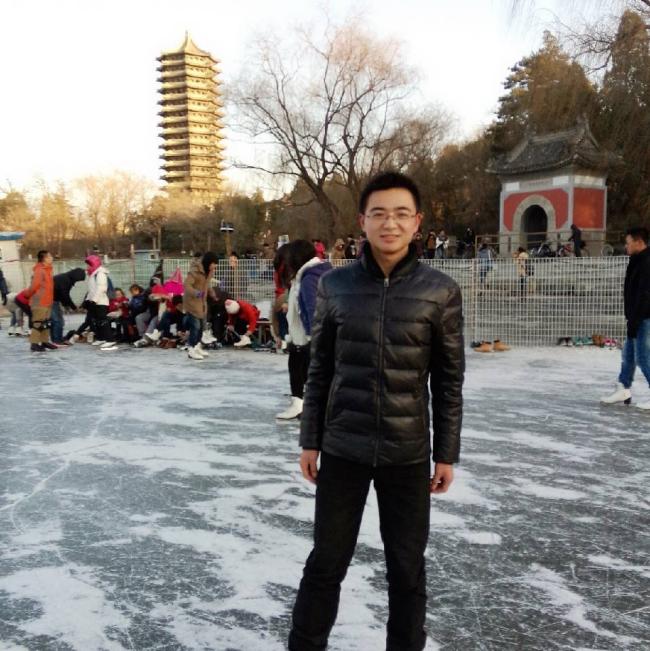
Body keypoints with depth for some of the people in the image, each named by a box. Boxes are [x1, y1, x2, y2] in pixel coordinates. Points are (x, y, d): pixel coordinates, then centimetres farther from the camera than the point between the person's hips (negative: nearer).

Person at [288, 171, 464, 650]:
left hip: (408, 453, 0)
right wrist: (310, 441, 4)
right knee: (326, 562, 13)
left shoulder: (440, 291, -6)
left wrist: (447, 454, 0)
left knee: (407, 569, 14)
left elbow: (449, 380, -1)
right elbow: (320, 370, 4)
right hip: (342, 448, 1)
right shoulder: (335, 285, -2)